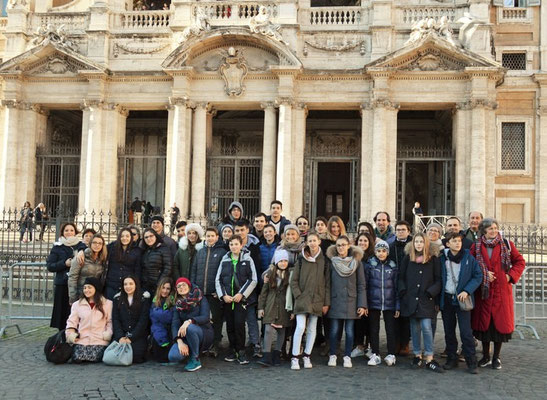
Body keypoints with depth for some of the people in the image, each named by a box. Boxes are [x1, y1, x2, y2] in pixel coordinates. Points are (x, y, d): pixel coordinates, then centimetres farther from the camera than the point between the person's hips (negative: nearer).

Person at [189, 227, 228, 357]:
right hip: (199, 291, 4)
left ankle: (216, 344, 9)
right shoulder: (200, 252, 12)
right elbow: (193, 270, 11)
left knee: (217, 317, 2)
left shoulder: (222, 252, -2)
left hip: (214, 292, -4)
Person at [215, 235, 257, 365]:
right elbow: (218, 279, 11)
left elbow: (253, 280, -2)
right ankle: (232, 351, 17)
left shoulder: (247, 259, 1)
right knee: (230, 325, 5)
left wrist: (241, 294, -9)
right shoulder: (225, 260, 10)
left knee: (239, 324, -11)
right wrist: (223, 295, -2)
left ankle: (241, 352, 0)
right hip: (227, 299, 3)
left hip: (241, 298, -3)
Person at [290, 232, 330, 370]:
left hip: (317, 300, 2)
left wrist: (326, 302, 1)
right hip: (302, 299, -2)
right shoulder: (301, 260, 2)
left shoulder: (325, 261, 4)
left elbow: (327, 283, 4)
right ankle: (295, 358, -3)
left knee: (312, 329, 7)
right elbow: (293, 280, 3)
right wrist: (298, 295, -8)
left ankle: (307, 356, 18)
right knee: (300, 327, -12)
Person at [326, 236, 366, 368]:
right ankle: (332, 356, 15)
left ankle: (347, 356, 14)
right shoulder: (331, 262, 3)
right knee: (334, 330, 1)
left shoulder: (356, 262, 3)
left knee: (349, 331, 2)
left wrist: (362, 304, -3)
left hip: (351, 301, 0)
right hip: (335, 301, 0)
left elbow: (361, 285, 2)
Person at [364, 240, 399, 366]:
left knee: (390, 329, 3)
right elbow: (365, 285, 0)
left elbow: (396, 287, 5)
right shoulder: (370, 265, 0)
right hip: (373, 303, 0)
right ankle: (375, 355, 16)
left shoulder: (393, 266, 4)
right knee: (374, 329, 6)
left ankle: (391, 355, 13)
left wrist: (397, 306, 0)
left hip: (389, 303, 0)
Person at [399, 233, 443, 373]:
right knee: (415, 328, 8)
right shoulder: (408, 259, 6)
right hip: (411, 299, 3)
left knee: (426, 327, -11)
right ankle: (417, 356, 20)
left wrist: (431, 292, -10)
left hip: (426, 300, -2)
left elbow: (439, 279, 1)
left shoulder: (433, 259, 1)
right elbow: (401, 277, 12)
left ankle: (429, 359, -5)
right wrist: (403, 292, 0)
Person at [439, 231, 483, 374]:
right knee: (449, 332, 10)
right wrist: (438, 300, 1)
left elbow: (478, 276, -1)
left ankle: (471, 362, 3)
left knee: (466, 332, -6)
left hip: (462, 299, -3)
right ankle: (452, 359, 22)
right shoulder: (442, 258, 3)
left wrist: (467, 291, -13)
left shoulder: (468, 258, -2)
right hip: (446, 299, 3)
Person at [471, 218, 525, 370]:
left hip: (502, 290, 0)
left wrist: (511, 276, -5)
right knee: (483, 322, 5)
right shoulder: (476, 246, 4)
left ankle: (496, 357, 15)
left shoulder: (507, 244, 3)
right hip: (483, 291, 0)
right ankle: (486, 356, 19)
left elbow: (520, 262, 7)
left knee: (500, 322, 2)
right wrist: (484, 275, -9)